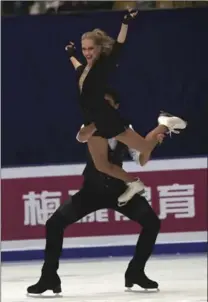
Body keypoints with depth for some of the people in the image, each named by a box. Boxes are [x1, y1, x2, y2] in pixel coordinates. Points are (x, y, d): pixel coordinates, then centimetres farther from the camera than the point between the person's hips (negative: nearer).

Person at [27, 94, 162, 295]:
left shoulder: (125, 128, -4)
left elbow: (140, 159, -6)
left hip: (118, 189, 2)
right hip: (92, 191, -2)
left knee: (152, 222, -13)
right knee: (55, 223, -19)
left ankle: (135, 271, 7)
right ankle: (49, 277, -7)